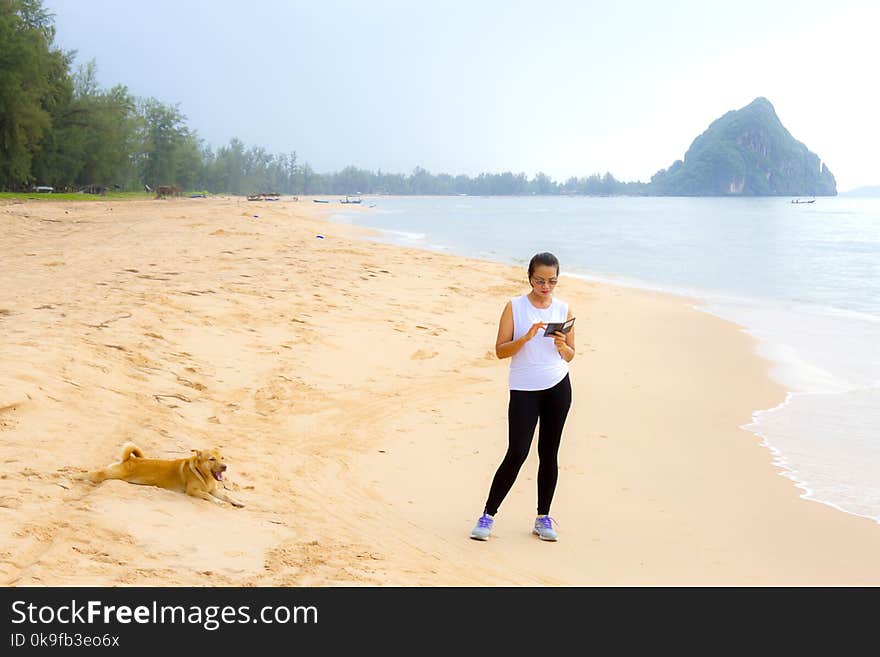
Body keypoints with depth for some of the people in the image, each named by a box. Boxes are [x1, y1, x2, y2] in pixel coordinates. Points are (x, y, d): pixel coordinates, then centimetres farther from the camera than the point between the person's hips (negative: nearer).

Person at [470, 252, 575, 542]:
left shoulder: (564, 309, 6)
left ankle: (543, 518, 18)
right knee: (517, 454, -8)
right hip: (524, 389, -3)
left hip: (558, 387, 3)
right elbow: (501, 350, -7)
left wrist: (562, 346, -12)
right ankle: (488, 515, 4)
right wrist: (526, 338, -22)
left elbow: (570, 356, 10)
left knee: (549, 453, 8)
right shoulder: (514, 307, -1)